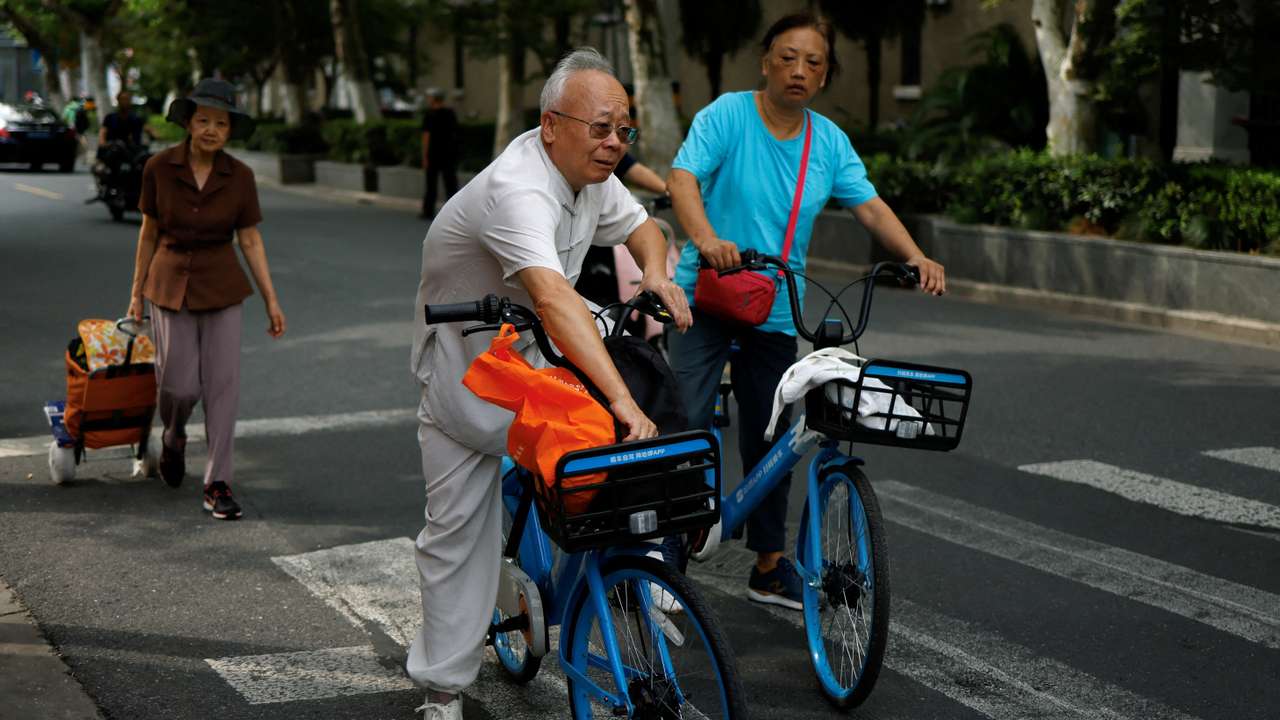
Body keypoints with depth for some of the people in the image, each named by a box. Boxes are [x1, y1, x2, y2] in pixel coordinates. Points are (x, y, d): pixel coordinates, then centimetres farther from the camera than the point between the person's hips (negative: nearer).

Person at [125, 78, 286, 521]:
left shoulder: (239, 177, -5)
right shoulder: (159, 168, -6)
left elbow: (250, 241, 0)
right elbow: (149, 233, 3)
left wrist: (271, 301, -2)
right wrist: (137, 292, 7)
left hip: (221, 287, 1)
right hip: (170, 284, -1)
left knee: (223, 384, -4)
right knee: (180, 385, -6)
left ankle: (218, 484, 4)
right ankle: (173, 439, 29)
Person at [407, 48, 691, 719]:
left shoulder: (592, 173, -6)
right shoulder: (516, 189, -35)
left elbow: (640, 226, 16)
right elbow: (553, 297, -52)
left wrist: (655, 274, -10)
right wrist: (621, 400, -61)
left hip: (529, 351, 7)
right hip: (462, 360, -7)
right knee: (458, 524, -5)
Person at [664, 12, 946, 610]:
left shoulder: (830, 142, 5)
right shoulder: (727, 114, -9)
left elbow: (869, 206, 0)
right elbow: (683, 178, -21)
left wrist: (915, 257, -18)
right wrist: (706, 238, -41)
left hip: (775, 311, 4)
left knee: (769, 441, 12)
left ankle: (769, 566, 25)